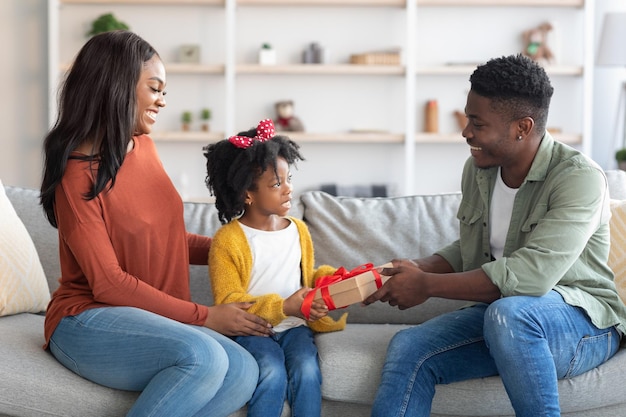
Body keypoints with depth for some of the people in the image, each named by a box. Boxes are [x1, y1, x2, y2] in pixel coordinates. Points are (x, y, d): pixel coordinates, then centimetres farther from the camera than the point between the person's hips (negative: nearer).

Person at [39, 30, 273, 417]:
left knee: (243, 371, -21)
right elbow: (108, 283, -16)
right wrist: (205, 317, -15)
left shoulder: (143, 146, 7)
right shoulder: (79, 171, -12)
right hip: (88, 320, -6)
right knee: (202, 356, -33)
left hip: (152, 318, 7)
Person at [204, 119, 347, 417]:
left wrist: (331, 279, -1)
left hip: (294, 325, 4)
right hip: (252, 329, -4)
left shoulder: (299, 230, 8)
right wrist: (282, 307, -23)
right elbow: (228, 302, -12)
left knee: (307, 370, -24)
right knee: (272, 373, -30)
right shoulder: (227, 240, -10)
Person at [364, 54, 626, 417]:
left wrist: (427, 285, -23)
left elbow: (530, 275, -30)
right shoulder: (478, 169, 2)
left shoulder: (579, 178, -20)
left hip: (583, 321, -6)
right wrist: (417, 270, -5)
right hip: (498, 312, 6)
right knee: (408, 349, -17)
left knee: (507, 312, -37)